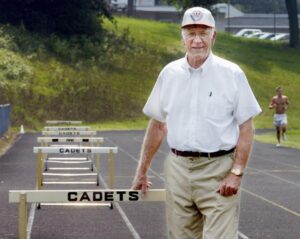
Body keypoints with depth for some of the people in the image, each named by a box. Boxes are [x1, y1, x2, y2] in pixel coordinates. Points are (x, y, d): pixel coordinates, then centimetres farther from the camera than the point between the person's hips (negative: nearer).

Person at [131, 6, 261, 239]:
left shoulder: (232, 74, -3)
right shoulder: (169, 73, 7)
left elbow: (246, 128, -4)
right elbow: (157, 125, 13)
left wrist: (236, 173, -13)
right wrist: (142, 171, 13)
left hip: (218, 170, -4)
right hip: (178, 168, 4)